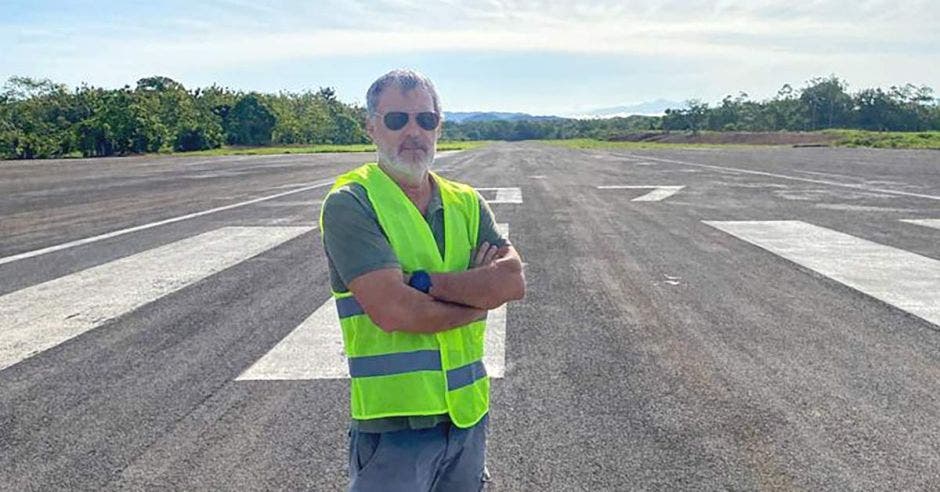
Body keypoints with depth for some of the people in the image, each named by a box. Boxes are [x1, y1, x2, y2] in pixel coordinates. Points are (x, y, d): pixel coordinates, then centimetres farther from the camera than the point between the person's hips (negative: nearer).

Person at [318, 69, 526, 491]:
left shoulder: (467, 203, 8)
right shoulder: (349, 204, -10)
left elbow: (514, 281, -8)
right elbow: (392, 310, -22)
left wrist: (423, 281, -18)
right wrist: (478, 293, -8)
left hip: (468, 413, 6)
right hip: (393, 421, -5)